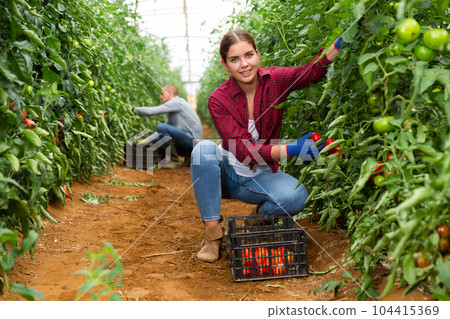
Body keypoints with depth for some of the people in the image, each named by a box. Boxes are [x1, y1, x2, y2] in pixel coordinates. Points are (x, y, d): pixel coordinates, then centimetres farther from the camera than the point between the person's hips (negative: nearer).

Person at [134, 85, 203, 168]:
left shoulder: (176, 102, -10)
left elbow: (152, 111, -15)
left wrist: (134, 109, -2)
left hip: (192, 139, -10)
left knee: (161, 127, -20)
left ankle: (174, 160, -14)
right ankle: (188, 157, 9)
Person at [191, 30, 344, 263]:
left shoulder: (275, 80, -10)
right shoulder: (219, 99, -18)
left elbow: (314, 71, -24)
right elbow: (243, 151, -26)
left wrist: (339, 44, -41)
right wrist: (291, 150, -38)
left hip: (260, 176, 1)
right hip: (227, 174, -1)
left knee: (297, 197, -29)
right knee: (203, 149, -33)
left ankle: (259, 214, 7)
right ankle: (212, 232, -22)